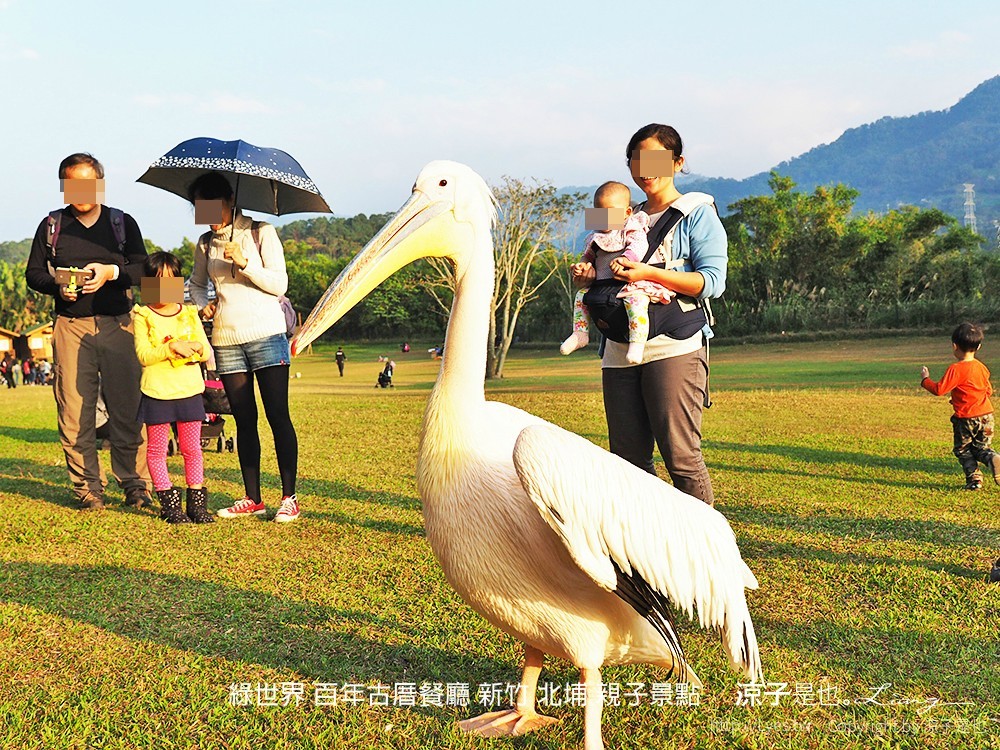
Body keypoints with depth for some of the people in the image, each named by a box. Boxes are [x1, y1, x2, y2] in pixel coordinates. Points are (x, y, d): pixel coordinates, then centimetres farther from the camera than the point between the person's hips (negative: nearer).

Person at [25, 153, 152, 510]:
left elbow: (143, 269, 5)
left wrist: (111, 272, -13)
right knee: (74, 410, -1)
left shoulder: (122, 222, 11)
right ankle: (88, 487, 9)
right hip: (71, 326, 1)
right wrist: (58, 285, -8)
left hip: (118, 325, -1)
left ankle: (135, 484, 8)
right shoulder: (51, 225, 12)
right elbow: (33, 273, 12)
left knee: (127, 409, -3)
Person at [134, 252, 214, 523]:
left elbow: (207, 351, 7)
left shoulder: (189, 313, 10)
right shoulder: (143, 316, -1)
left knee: (192, 448, 7)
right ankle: (170, 504, 12)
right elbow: (143, 355, -11)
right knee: (157, 449, 2)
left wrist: (195, 348, -15)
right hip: (157, 392, -2)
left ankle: (196, 502, 14)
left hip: (189, 391, 3)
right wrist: (172, 347, -22)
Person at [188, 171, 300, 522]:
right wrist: (203, 304, 6)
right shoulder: (206, 243, 13)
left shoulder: (261, 233, 1)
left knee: (278, 416, -6)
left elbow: (279, 284, -5)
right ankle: (252, 499, 14)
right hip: (226, 339, 4)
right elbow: (196, 283, 27)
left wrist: (245, 262, -18)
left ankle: (289, 498, -1)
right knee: (244, 420, 7)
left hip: (266, 334, -4)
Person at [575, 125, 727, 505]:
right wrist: (589, 277, 4)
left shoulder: (697, 213, 5)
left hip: (674, 348, -6)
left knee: (681, 455, -9)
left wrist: (650, 274, -19)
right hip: (620, 352, 6)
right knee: (628, 458, 7)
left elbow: (712, 281, -7)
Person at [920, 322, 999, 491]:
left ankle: (974, 479, 3)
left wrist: (925, 380, -1)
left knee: (963, 450, 11)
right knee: (982, 447, 17)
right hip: (986, 415, 6)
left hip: (965, 419, -5)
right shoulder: (982, 367, 7)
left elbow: (939, 390, -17)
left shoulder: (955, 369, -15)